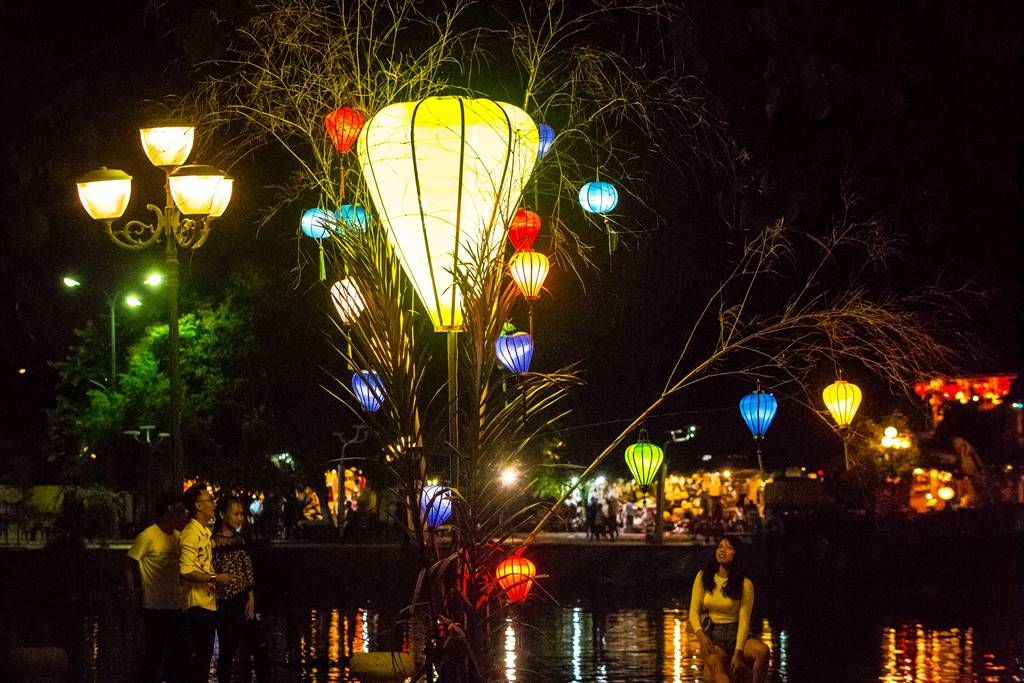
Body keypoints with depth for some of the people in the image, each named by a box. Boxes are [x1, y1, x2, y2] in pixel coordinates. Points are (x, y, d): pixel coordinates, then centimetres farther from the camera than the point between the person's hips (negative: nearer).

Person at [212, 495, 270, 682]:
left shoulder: (239, 539, 9)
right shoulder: (214, 542, -10)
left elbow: (248, 571, 9)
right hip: (226, 604, -6)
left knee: (259, 647, 4)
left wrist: (251, 598, 1)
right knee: (228, 650, 1)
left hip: (244, 602, 6)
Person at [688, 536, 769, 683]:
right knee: (716, 664, -36)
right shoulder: (703, 577, 7)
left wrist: (738, 653, -19)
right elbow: (694, 611, 5)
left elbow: (744, 620, -6)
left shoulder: (745, 584, 0)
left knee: (762, 650, -34)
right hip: (711, 635, 0)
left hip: (735, 634, 0)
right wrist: (700, 634, -16)